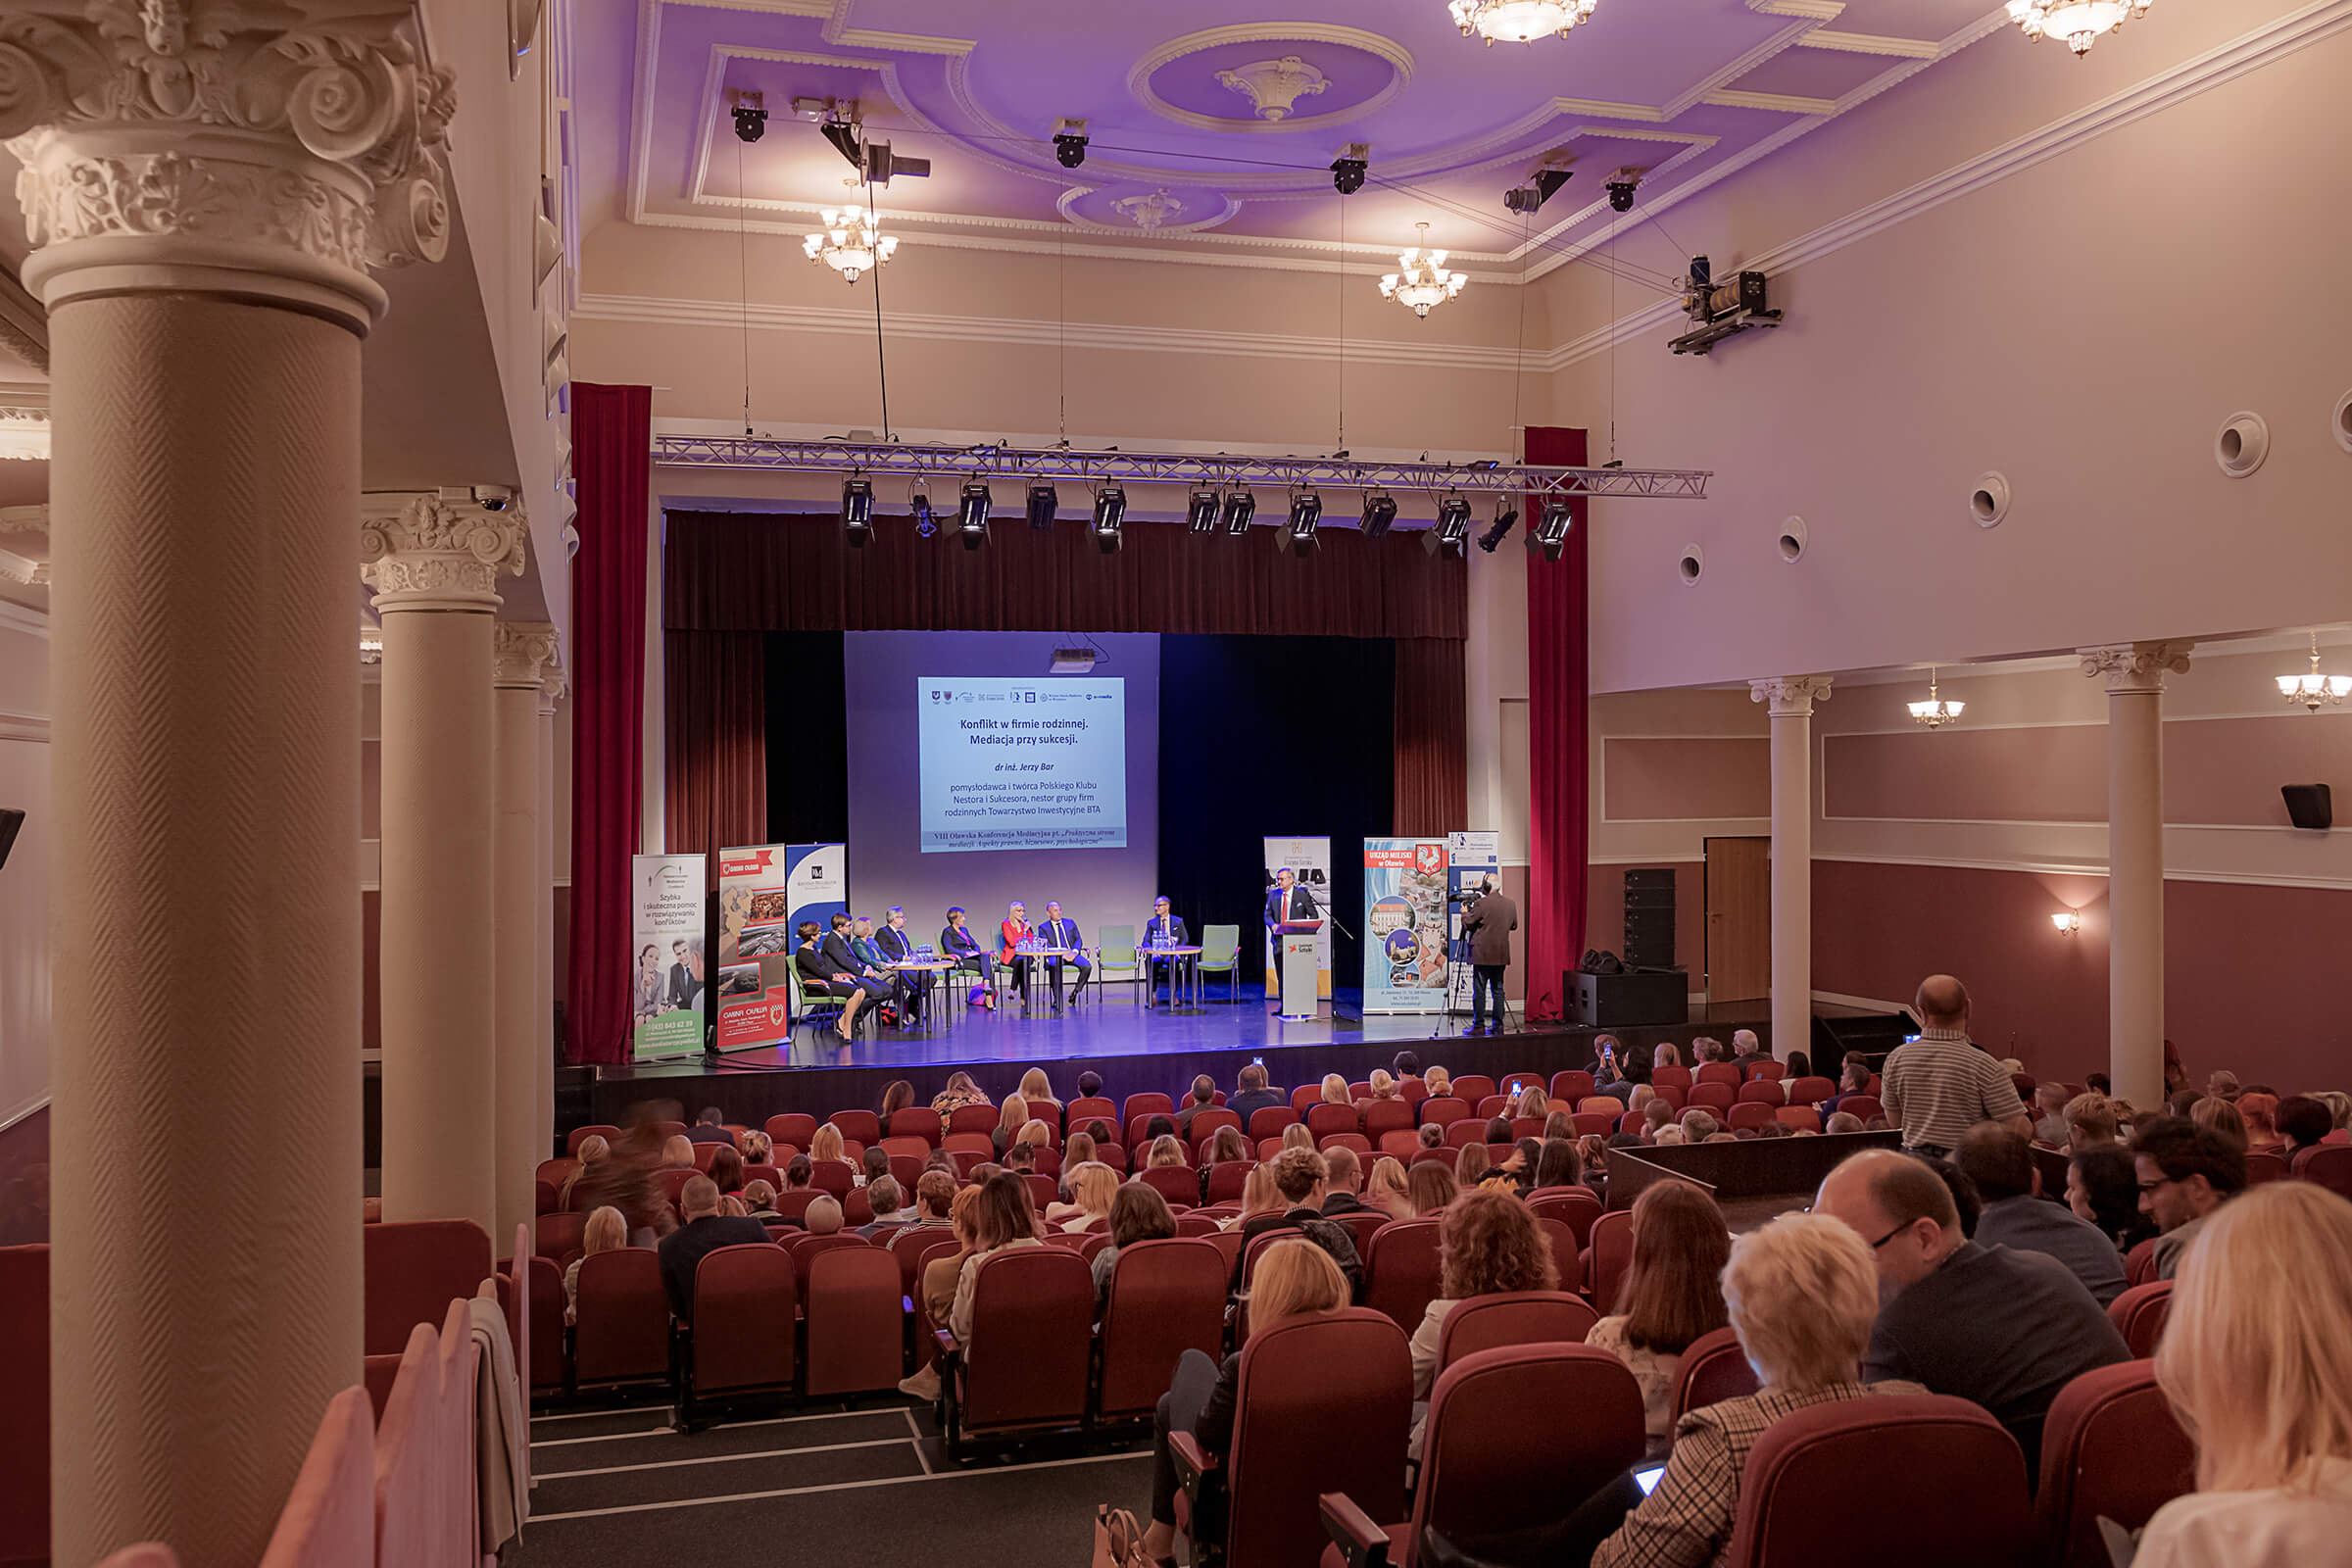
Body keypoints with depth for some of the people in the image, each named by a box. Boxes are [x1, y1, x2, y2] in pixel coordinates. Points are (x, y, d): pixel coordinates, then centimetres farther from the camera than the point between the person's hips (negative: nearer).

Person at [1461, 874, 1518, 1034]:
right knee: (1498, 989, 11)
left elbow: (1467, 924, -7)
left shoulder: (1481, 904, -13)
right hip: (1501, 955, 6)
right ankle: (1499, 1025, 11)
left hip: (1482, 954, -6)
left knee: (1479, 991, -1)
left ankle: (1479, 1025, -2)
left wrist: (1465, 913, 10)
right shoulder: (1510, 904, 6)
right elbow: (1514, 925, 17)